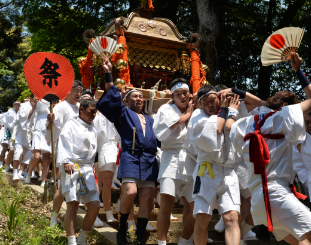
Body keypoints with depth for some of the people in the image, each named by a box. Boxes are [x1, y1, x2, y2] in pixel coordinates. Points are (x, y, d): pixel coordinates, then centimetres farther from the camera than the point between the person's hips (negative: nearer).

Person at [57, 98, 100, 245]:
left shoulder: (93, 129, 21)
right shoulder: (71, 125, 3)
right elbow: (64, 143, -9)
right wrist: (66, 162, -22)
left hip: (87, 170, 6)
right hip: (71, 168, -6)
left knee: (95, 205, -2)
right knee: (72, 205, -11)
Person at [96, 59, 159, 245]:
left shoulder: (150, 120, 26)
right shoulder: (124, 113, 11)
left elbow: (158, 139, 25)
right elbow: (112, 99, -4)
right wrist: (109, 74, -8)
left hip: (149, 161, 5)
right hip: (130, 158, -4)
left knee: (147, 199, -4)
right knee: (130, 192, -23)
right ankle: (122, 228, 1)